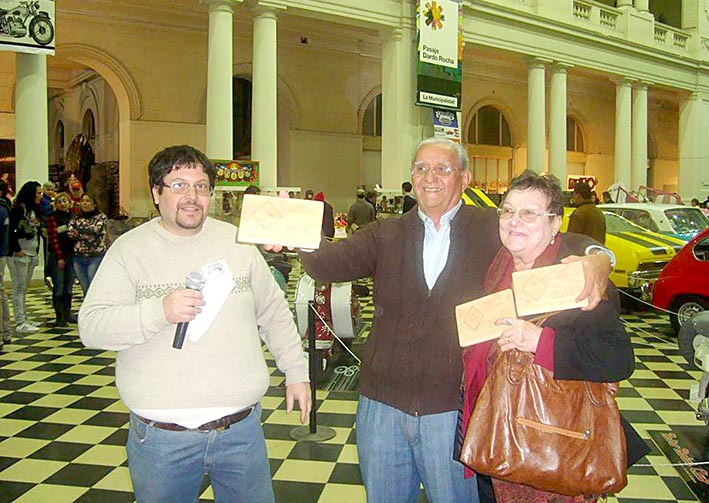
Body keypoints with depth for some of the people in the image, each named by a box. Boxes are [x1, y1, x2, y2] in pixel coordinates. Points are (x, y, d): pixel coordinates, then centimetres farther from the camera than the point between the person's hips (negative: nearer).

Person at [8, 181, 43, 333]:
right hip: (19, 254, -8)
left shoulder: (34, 209, 16)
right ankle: (20, 323, -6)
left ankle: (24, 319, 18)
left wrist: (36, 252, 14)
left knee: (24, 288, 12)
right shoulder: (18, 208, -10)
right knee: (19, 288, -6)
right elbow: (11, 230, -17)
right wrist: (17, 250, -16)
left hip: (31, 254, 8)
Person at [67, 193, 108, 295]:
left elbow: (95, 230, -15)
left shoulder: (101, 217, 2)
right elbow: (70, 232, -3)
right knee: (85, 290, 10)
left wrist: (78, 232, -3)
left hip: (96, 257, -4)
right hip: (78, 257, 4)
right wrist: (87, 234, -9)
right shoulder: (76, 218, 13)